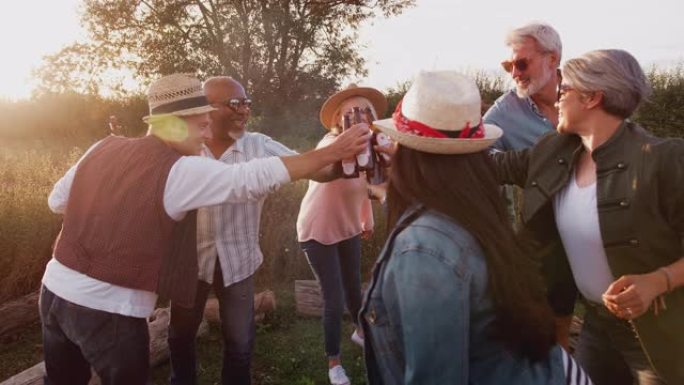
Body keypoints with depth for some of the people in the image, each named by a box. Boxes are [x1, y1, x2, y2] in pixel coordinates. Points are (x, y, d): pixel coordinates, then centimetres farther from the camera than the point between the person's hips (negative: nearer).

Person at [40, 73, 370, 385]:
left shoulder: (104, 148, 2)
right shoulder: (181, 171, -18)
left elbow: (57, 201, 12)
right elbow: (257, 177, -22)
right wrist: (334, 152, -19)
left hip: (56, 289, 7)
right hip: (108, 308, -7)